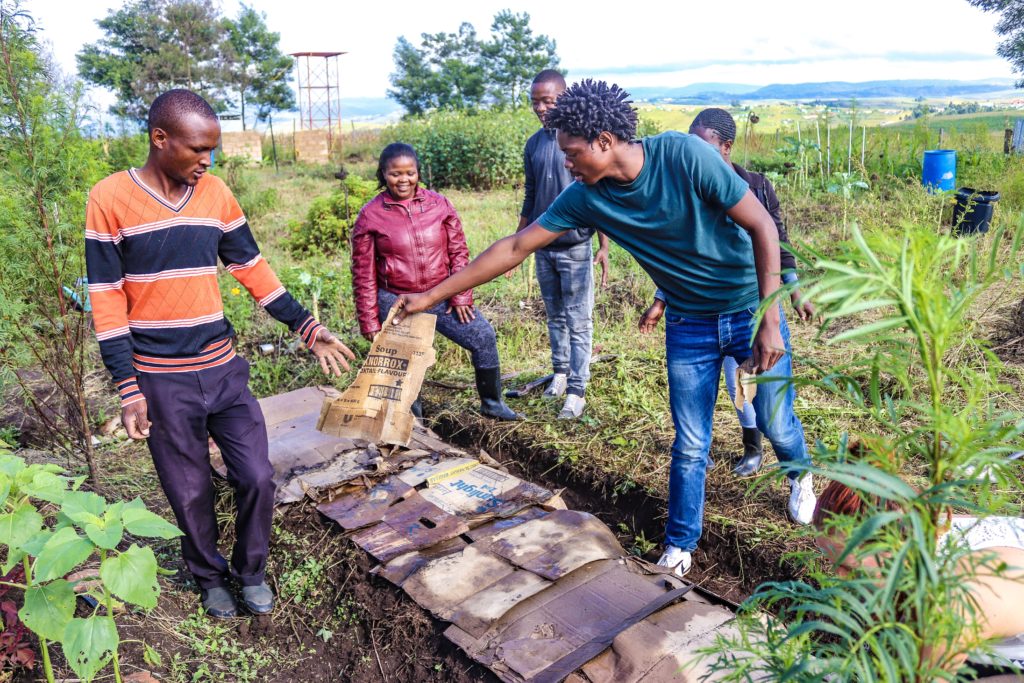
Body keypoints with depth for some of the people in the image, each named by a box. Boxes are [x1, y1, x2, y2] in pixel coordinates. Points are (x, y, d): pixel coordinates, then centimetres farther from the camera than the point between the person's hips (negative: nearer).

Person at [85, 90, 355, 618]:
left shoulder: (216, 192, 1)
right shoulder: (110, 199, -9)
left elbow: (253, 269, 8)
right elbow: (106, 299, -8)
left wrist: (307, 327, 2)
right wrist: (128, 390, -11)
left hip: (223, 368, 3)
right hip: (162, 380, -3)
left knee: (256, 478, 4)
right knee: (190, 493, 10)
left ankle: (251, 571, 29)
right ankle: (210, 579, 35)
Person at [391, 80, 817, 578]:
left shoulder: (683, 155, -25)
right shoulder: (585, 197, -13)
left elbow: (762, 226, -18)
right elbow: (515, 247, -8)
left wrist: (770, 321, -21)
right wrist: (432, 296, -6)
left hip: (751, 310, -2)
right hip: (689, 326, 2)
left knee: (776, 424, 11)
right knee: (690, 447, 5)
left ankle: (801, 476, 47)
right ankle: (679, 547, 25)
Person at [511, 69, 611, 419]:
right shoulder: (534, 143, 7)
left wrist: (604, 247, -11)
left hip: (576, 247, -5)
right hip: (543, 248, 5)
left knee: (578, 322, -2)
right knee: (555, 317, 16)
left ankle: (577, 391, 3)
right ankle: (560, 372, 30)